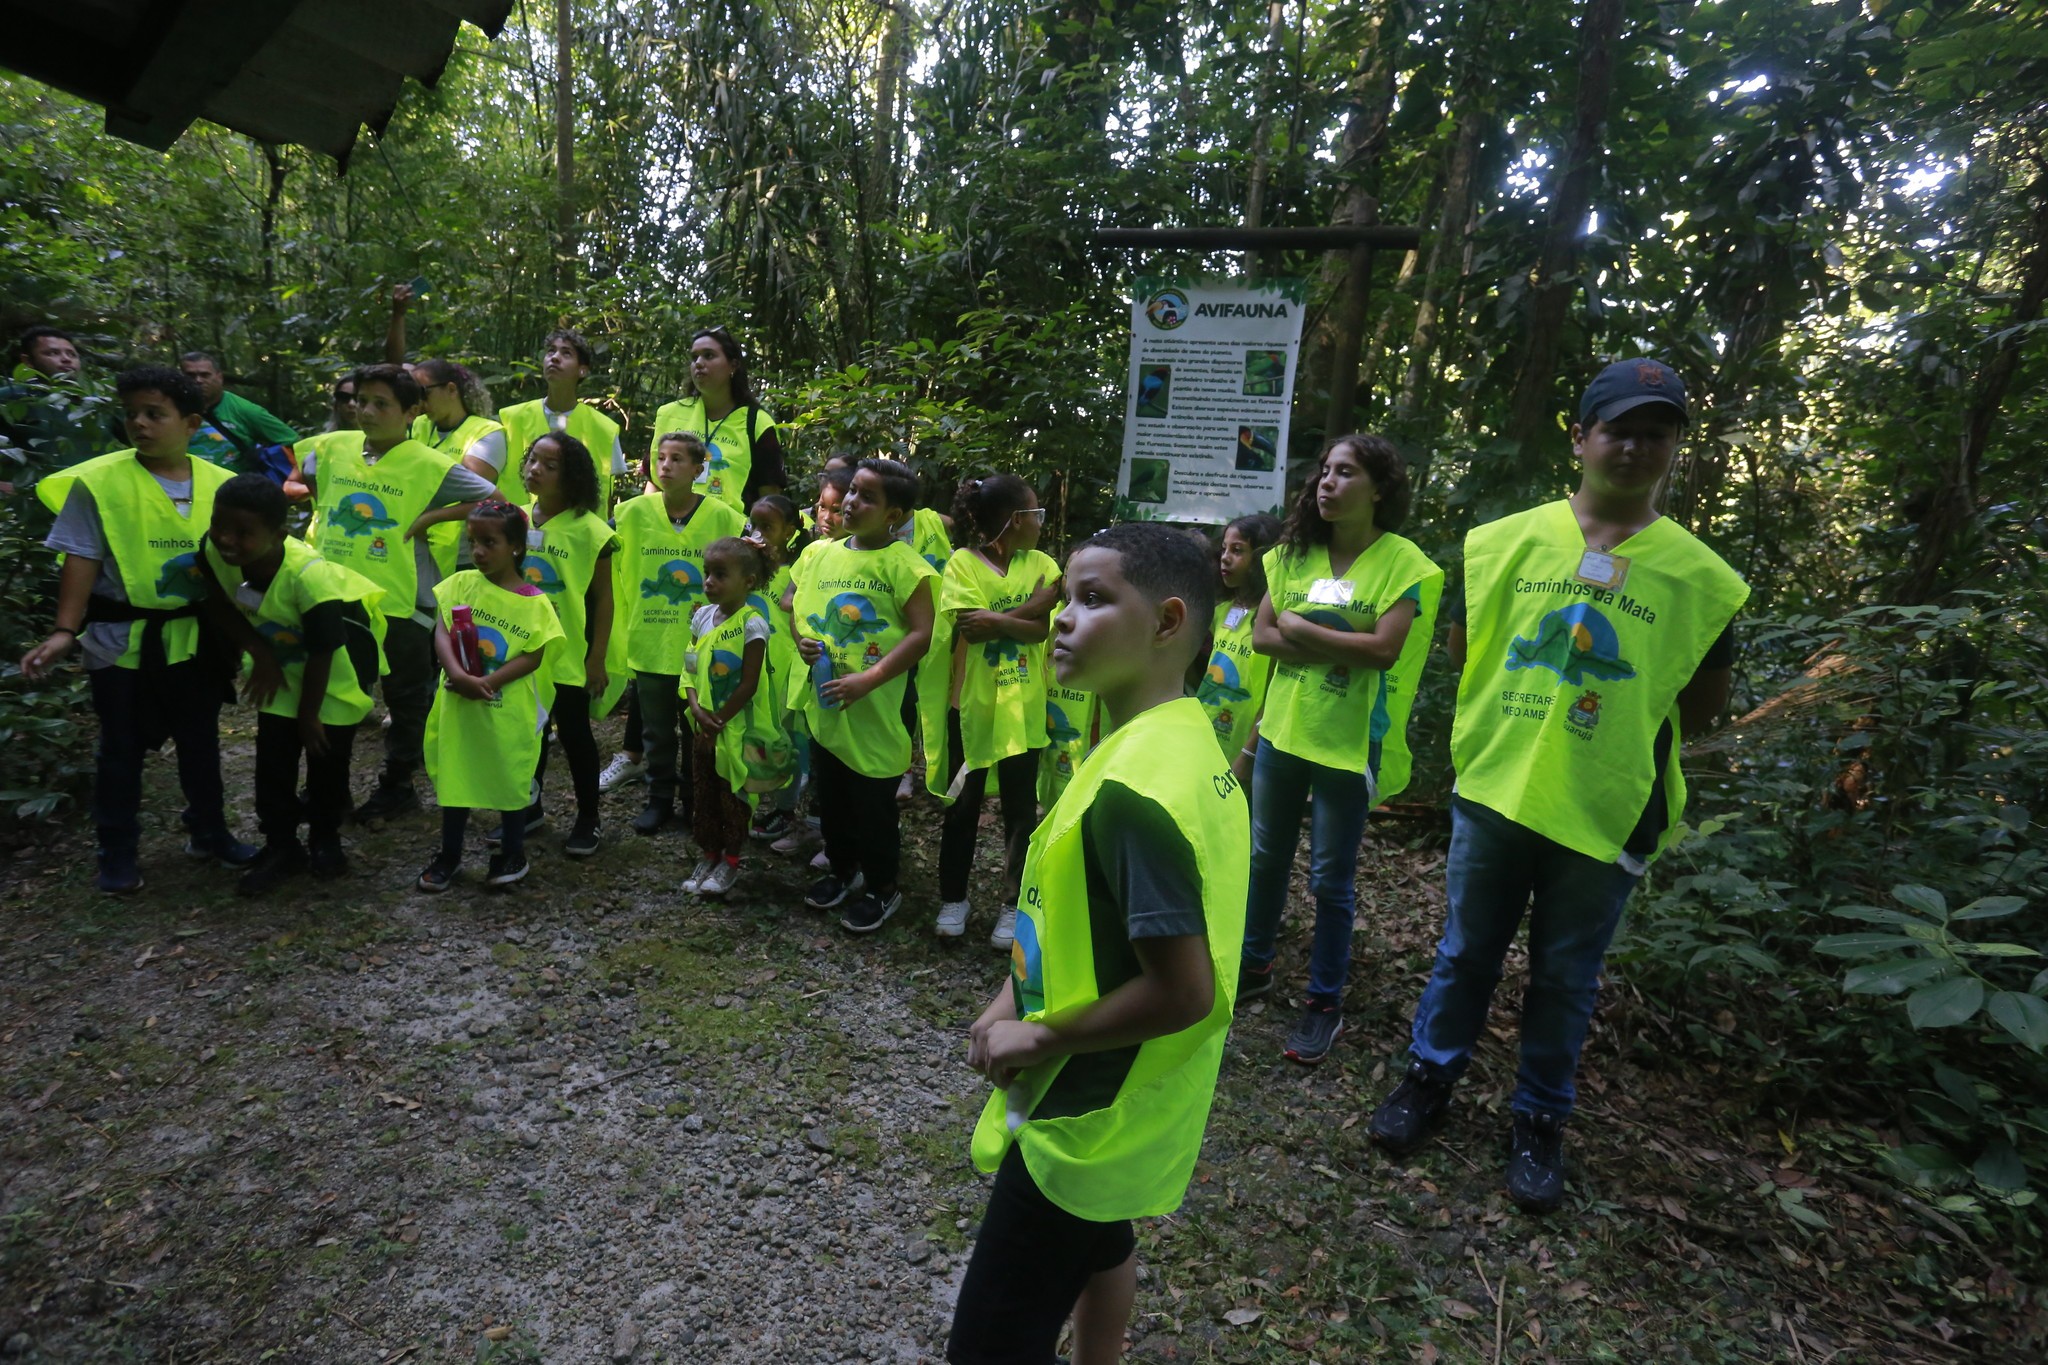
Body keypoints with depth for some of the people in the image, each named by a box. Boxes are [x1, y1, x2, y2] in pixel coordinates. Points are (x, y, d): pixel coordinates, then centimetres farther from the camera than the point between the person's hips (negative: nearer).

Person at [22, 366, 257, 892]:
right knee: (122, 748, 10)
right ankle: (117, 854, 23)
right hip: (122, 638, -2)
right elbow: (82, 561, -7)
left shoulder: (219, 484, -1)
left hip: (196, 637, 2)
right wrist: (65, 632, -16)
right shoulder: (98, 481, -7)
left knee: (200, 740, 15)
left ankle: (209, 833, 31)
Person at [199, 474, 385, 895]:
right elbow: (222, 604, 2)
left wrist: (309, 714, -17)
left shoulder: (308, 574, -38)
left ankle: (325, 840, 28)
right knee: (272, 755, 6)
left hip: (337, 666, -5)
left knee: (327, 756, 6)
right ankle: (280, 846, 21)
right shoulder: (214, 553, -21)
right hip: (283, 662, 5)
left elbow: (322, 653, -27)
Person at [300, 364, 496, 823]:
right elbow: (301, 477, 25)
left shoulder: (428, 464, -10)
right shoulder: (333, 448, 4)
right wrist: (323, 516, 12)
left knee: (406, 698, 9)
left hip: (401, 600, -5)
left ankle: (396, 784, 26)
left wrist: (430, 517, -14)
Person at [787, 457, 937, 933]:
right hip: (822, 702, 6)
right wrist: (801, 639, -4)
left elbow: (922, 634, -19)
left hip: (874, 711, -6)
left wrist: (867, 679, -24)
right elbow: (790, 603, 18)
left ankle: (882, 888, 27)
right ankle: (841, 868, 42)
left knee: (873, 804, 7)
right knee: (829, 794, 20)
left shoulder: (904, 565, -13)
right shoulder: (819, 552, 4)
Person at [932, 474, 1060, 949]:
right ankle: (953, 898, 26)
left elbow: (1042, 629, -11)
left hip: (1023, 707, 2)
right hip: (973, 704, -2)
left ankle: (1012, 903, 23)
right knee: (962, 805, 10)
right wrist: (1029, 608, -18)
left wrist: (994, 619, -25)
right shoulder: (962, 563, -6)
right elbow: (971, 627, -18)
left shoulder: (1042, 565, 3)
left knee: (1020, 809, 9)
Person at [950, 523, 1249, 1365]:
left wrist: (1041, 1037, -18)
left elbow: (1181, 992, -32)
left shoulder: (1133, 788, -32)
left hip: (1092, 1115, -9)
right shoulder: (1180, 738, -1)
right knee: (1102, 1248, 32)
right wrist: (1016, 996, 3)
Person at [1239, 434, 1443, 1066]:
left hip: (1349, 743, -5)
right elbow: (1261, 635, 0)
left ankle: (1325, 1001, 22)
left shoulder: (1403, 562, -9)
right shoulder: (1296, 553, 5)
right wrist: (1333, 649, -15)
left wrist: (1298, 627, -12)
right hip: (1281, 729, 5)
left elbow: (1384, 649, -20)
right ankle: (1255, 966, 36)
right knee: (1266, 857, 17)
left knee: (1330, 878, 5)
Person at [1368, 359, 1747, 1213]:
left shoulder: (1698, 575, -3)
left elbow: (1699, 709, 5)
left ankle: (1539, 1119, 34)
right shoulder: (1510, 540, -1)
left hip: (1605, 812, 0)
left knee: (1565, 979, 14)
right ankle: (1431, 1076, 36)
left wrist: (1620, 731, -4)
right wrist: (1519, 720, -2)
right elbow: (1462, 652, 7)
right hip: (1494, 790, 1)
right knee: (1466, 952, 16)